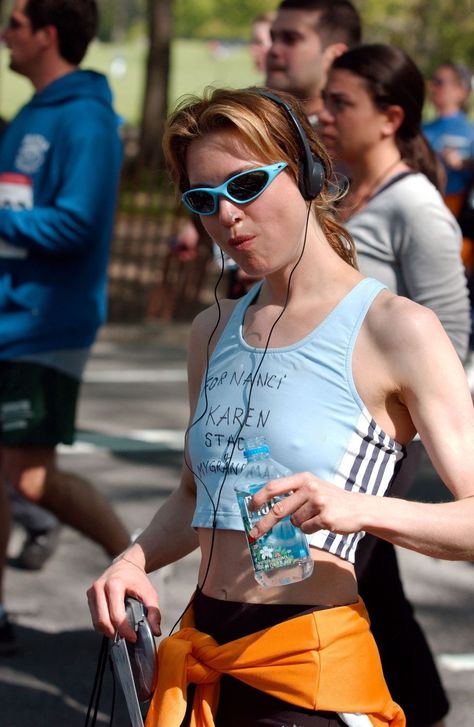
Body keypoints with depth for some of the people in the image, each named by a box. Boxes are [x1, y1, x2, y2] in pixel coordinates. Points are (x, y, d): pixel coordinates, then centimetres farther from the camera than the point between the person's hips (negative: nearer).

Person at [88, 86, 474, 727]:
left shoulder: (395, 328, -9)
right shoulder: (214, 331, 12)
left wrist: (359, 508, -30)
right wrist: (133, 561, 3)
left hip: (309, 672, -6)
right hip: (204, 656, 6)